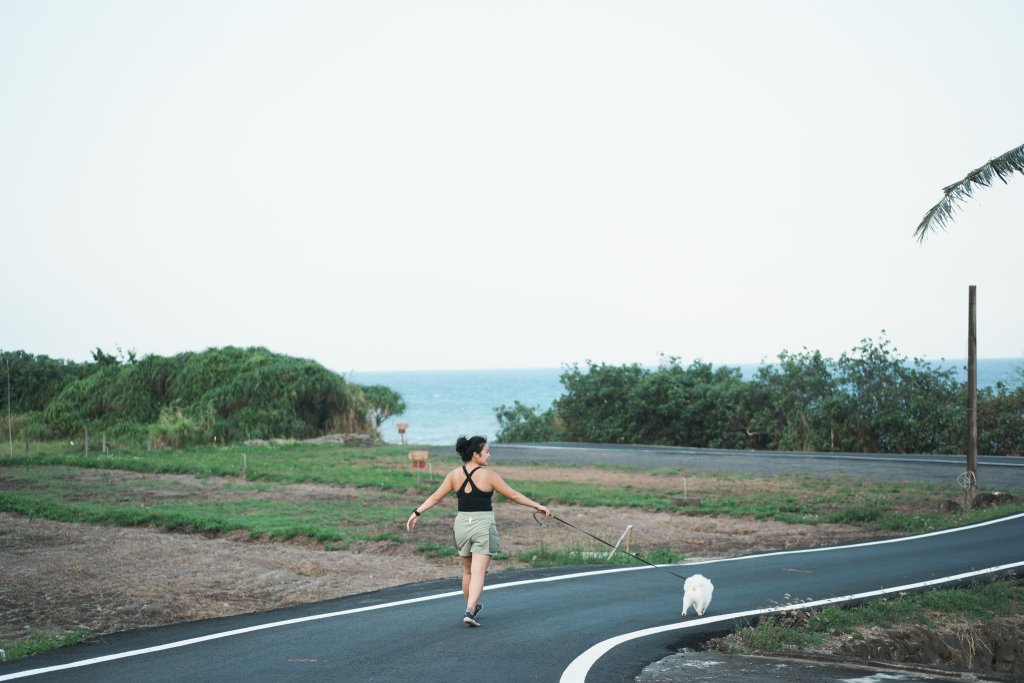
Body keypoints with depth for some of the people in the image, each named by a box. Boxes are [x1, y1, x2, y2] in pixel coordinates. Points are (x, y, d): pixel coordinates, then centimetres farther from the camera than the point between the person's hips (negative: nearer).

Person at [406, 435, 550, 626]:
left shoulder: (454, 474, 2)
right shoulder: (488, 475, -9)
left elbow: (435, 497, 2)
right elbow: (513, 495, -4)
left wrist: (416, 512, 12)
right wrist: (538, 506, 4)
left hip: (462, 523, 5)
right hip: (483, 525, -5)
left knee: (467, 571, 20)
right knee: (478, 572, -6)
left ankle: (472, 607, 35)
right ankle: (470, 611, -18)